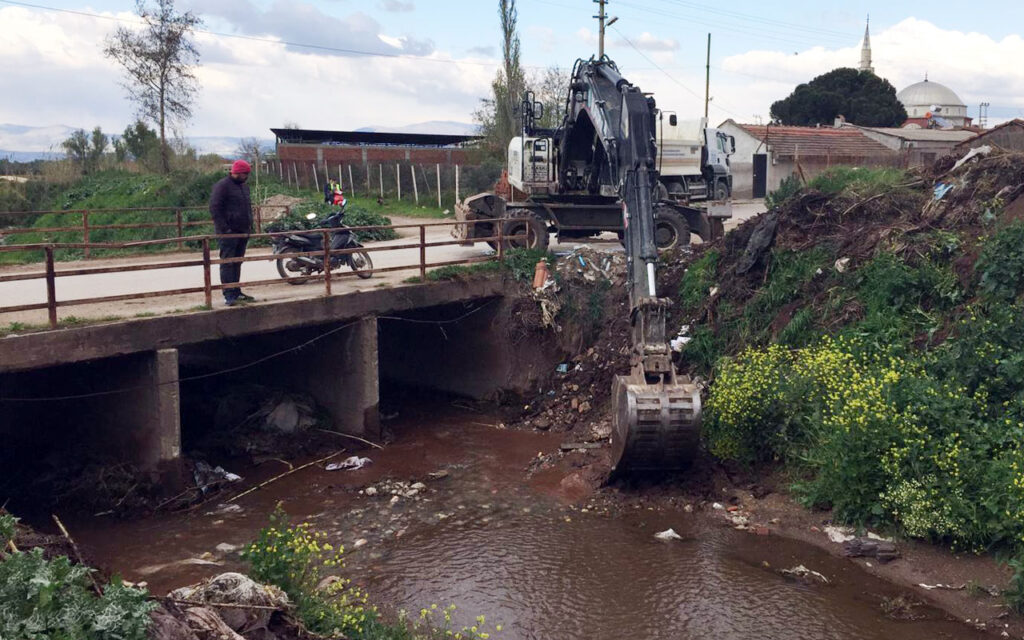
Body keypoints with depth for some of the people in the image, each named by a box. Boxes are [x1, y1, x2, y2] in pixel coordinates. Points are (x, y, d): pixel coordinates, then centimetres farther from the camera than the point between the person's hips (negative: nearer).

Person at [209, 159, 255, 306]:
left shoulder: (244, 186, 18)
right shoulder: (222, 186, -9)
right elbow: (215, 208, -14)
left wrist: (249, 225, 18)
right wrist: (224, 228, -18)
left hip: (242, 232, 8)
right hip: (228, 233, -8)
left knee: (237, 263, 12)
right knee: (227, 263, -7)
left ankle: (236, 293, 18)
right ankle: (229, 296, -8)